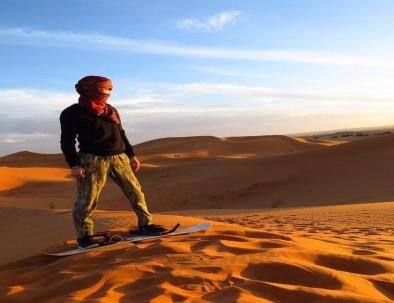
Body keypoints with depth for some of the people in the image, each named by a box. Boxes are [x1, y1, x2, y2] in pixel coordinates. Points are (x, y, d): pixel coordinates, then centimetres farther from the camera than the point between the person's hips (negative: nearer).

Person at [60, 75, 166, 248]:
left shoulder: (111, 110, 20)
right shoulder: (72, 113, 1)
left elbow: (121, 134, 25)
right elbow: (67, 141, -3)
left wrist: (131, 155, 19)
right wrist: (74, 165, -13)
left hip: (119, 157, 6)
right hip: (92, 159, -5)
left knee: (135, 191, 6)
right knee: (87, 199, -7)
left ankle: (145, 224, 17)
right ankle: (84, 236, 5)